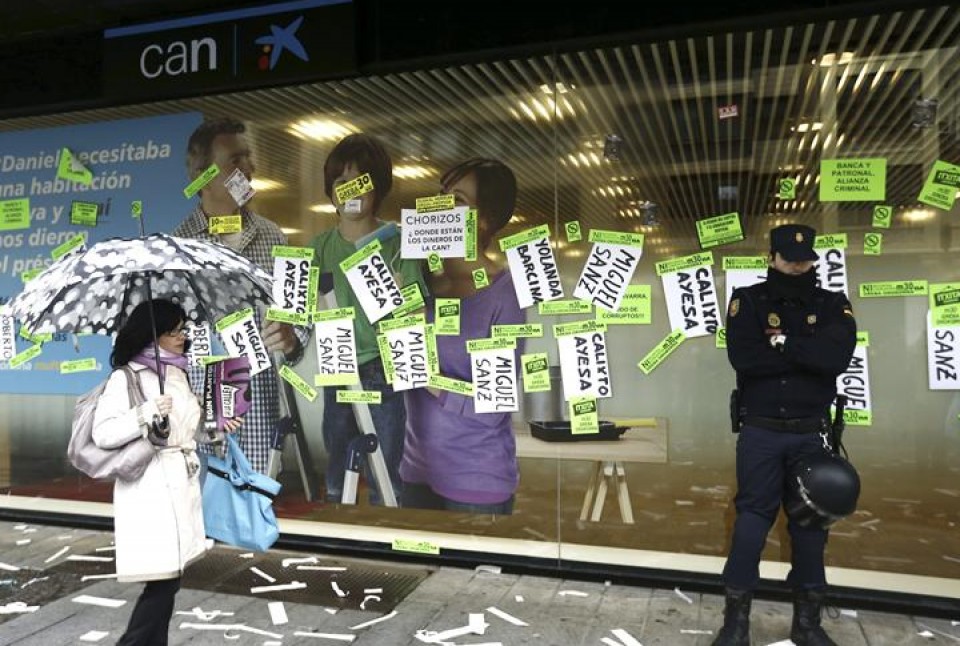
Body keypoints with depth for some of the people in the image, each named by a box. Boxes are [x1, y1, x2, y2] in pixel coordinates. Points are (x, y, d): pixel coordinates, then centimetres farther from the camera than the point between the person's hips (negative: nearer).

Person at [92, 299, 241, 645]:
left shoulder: (179, 375, 13)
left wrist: (217, 427, 12)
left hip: (182, 485, 7)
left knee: (167, 580, 12)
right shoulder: (126, 377, -8)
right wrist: (146, 413, -24)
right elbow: (102, 434, -14)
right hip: (149, 490, -7)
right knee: (163, 580, -6)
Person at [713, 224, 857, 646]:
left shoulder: (833, 305, 5)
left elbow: (837, 357, -15)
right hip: (760, 433, -2)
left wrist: (782, 343, -15)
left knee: (810, 524, 11)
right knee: (752, 521, 3)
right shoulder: (747, 301, 0)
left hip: (811, 434, 2)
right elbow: (743, 358, -17)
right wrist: (806, 355, -12)